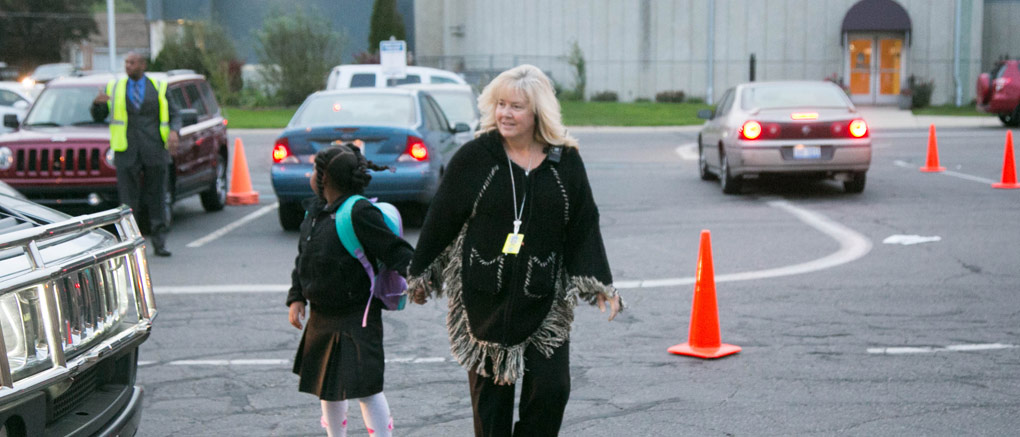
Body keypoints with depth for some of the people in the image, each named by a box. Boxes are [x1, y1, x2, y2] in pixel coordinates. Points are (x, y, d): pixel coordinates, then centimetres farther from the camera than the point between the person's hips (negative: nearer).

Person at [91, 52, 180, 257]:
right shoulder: (114, 88, 13)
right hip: (126, 152, 0)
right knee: (128, 200, -4)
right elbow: (98, 116, 12)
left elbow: (174, 116, 10)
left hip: (154, 150, 0)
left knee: (157, 197, 1)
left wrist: (174, 132, -11)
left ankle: (159, 243, 8)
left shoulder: (159, 88, 11)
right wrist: (97, 103, -10)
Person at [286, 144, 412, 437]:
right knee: (327, 383, 20)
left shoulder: (359, 213, -19)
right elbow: (303, 257, 16)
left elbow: (395, 251, -21)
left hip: (356, 318, -9)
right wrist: (296, 298, 8)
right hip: (321, 315, 9)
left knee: (363, 386, -10)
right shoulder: (315, 210, 6)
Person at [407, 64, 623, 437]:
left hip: (544, 298, 1)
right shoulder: (475, 156, -5)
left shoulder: (565, 161, 0)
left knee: (551, 387, -4)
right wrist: (420, 274, 7)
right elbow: (441, 218, 2)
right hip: (484, 295, -1)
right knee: (489, 390, 8)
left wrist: (600, 284, -2)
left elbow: (584, 227, 4)